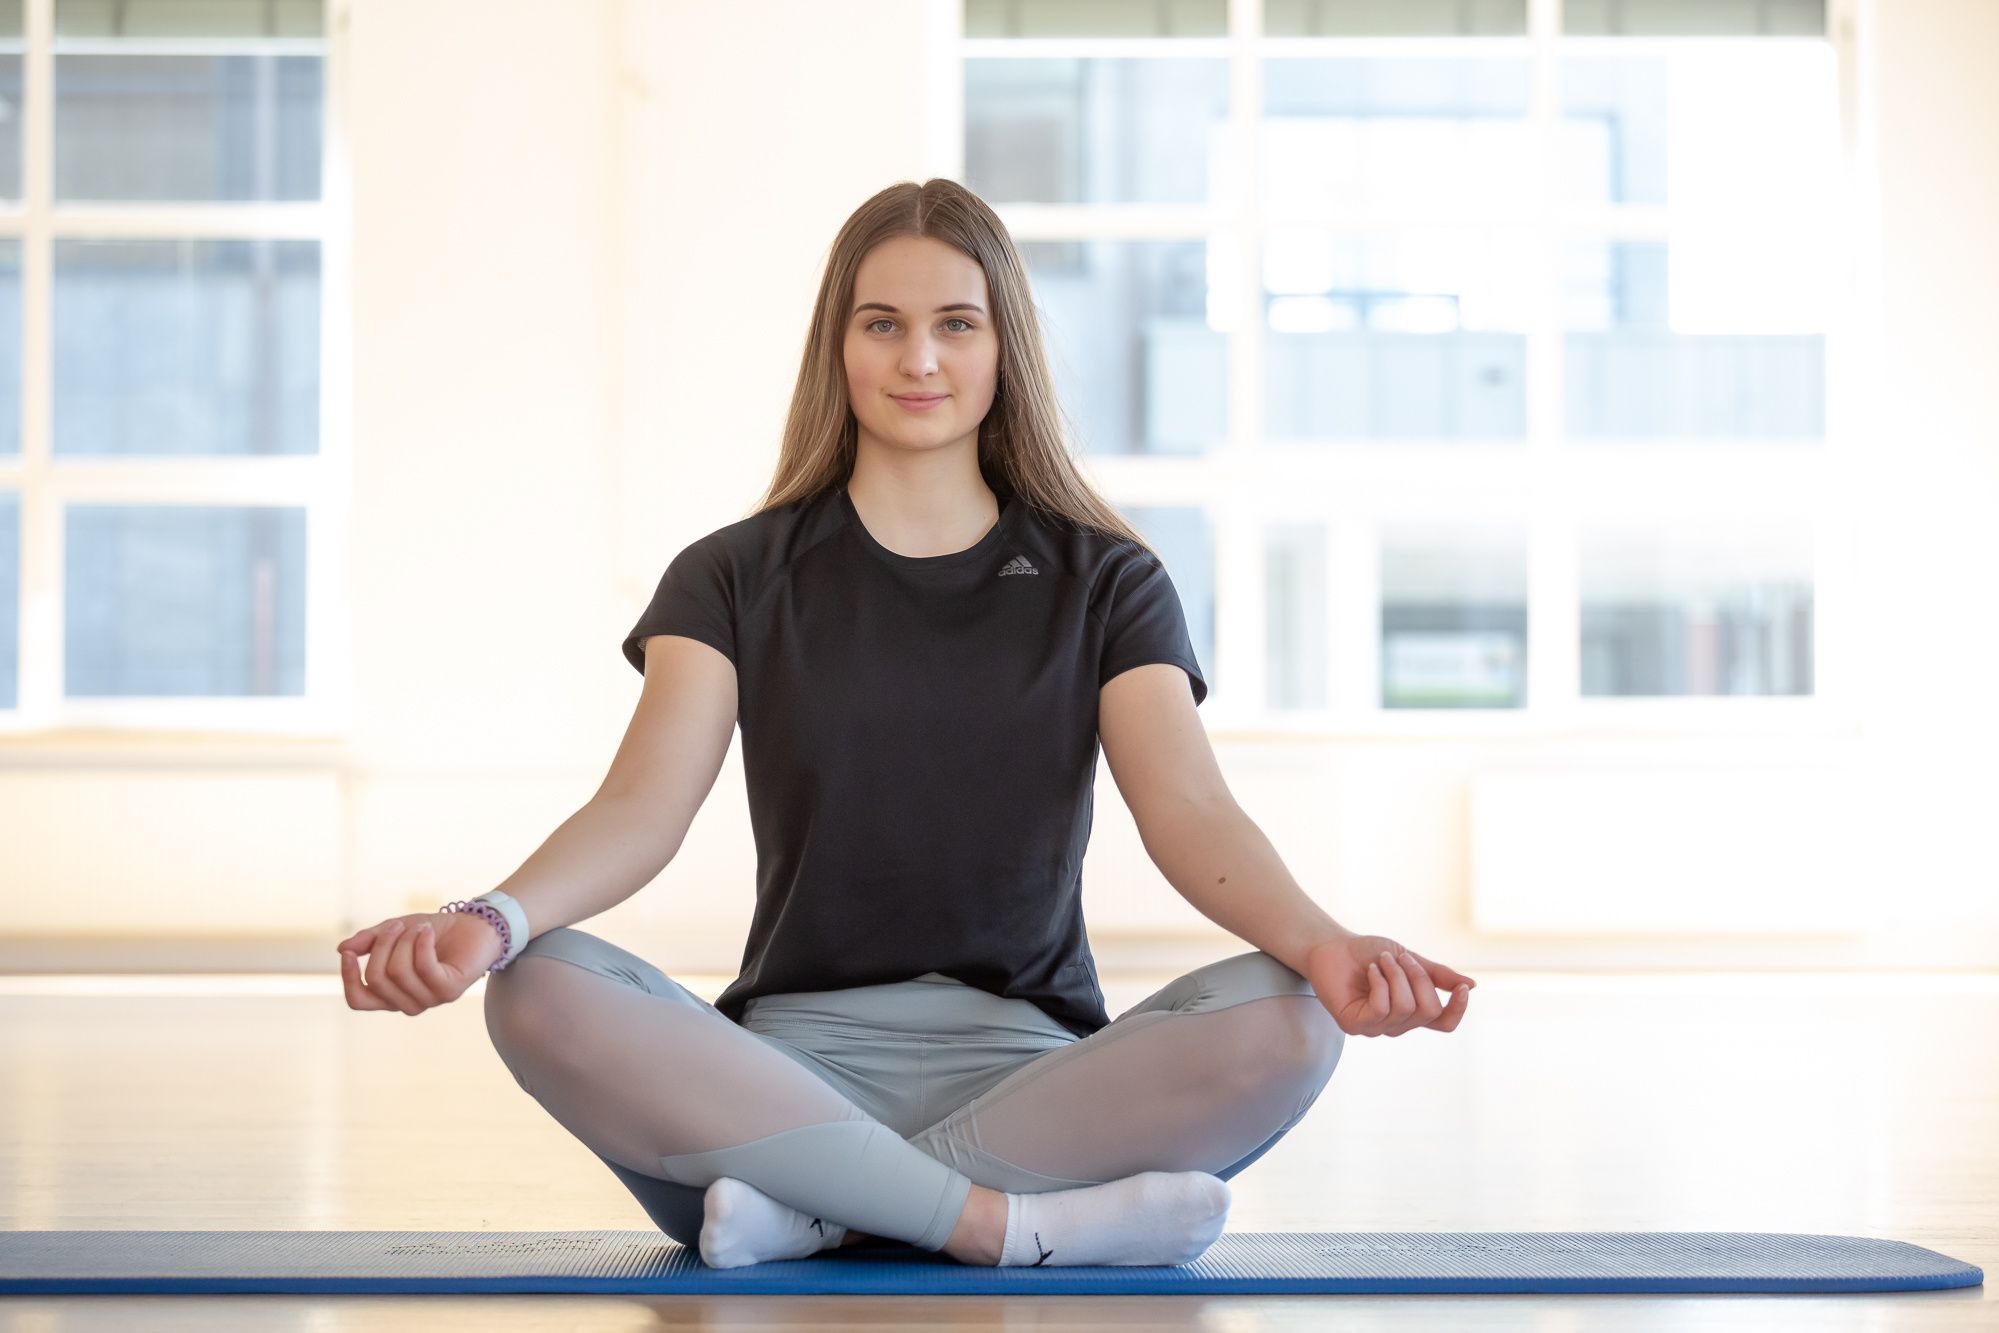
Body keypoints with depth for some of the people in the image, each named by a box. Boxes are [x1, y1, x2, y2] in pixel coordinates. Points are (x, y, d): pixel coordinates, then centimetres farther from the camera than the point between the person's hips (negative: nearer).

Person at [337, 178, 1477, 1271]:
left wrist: (1319, 943, -28)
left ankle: (817, 1208, -26)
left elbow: (1189, 811, -5)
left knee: (1283, 1025, -29)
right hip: (793, 1056, 0)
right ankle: (1023, 1222, -31)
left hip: (1032, 1062, 0)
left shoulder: (1106, 581, 11)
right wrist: (491, 921, -28)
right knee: (543, 992, -29)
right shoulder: (736, 579, 10)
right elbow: (644, 806, -5)